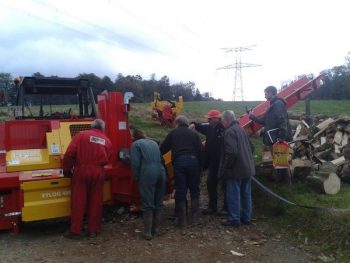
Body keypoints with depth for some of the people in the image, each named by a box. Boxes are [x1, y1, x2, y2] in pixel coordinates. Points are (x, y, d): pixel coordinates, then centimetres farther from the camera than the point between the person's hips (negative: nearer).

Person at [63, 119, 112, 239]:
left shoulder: (81, 135, 4)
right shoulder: (107, 141, 12)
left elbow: (70, 153, -3)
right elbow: (106, 159, 8)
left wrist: (67, 170, 7)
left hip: (82, 170, -2)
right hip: (98, 172, 2)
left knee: (78, 201, 5)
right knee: (95, 202, 9)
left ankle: (75, 231, 10)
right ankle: (93, 230, 17)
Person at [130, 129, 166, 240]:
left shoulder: (136, 144, 7)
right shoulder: (153, 142, 25)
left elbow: (135, 163, -3)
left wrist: (137, 178, 7)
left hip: (147, 174, -5)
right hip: (161, 172, 6)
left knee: (147, 204, 0)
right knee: (158, 202, 15)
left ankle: (148, 232, 1)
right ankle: (156, 229, 23)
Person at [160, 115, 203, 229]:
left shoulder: (173, 133, 12)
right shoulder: (194, 134, 14)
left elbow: (163, 148, 11)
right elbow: (201, 151, 6)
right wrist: (200, 166, 9)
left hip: (179, 162, -1)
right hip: (193, 161, 1)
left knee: (180, 191, 3)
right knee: (194, 189, 15)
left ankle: (182, 220, 4)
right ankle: (195, 216, 15)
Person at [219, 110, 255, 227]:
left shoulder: (229, 132, -17)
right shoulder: (241, 129, 12)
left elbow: (231, 152, -25)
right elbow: (250, 147, 19)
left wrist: (226, 167, -16)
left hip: (236, 170, -9)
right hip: (247, 168, 9)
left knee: (233, 195, 1)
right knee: (246, 193, 15)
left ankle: (234, 219, 8)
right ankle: (246, 217, 25)